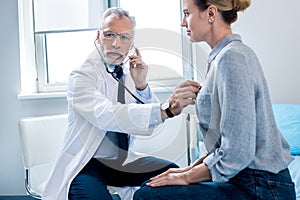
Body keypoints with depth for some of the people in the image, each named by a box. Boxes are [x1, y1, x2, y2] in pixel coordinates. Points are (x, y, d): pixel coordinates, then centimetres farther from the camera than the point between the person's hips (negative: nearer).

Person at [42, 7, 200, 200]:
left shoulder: (130, 72, 5)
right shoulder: (82, 76, -15)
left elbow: (151, 120, 1)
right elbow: (107, 116, -35)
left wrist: (141, 85, -16)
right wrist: (167, 109, -45)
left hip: (124, 160, 6)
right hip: (86, 165, -5)